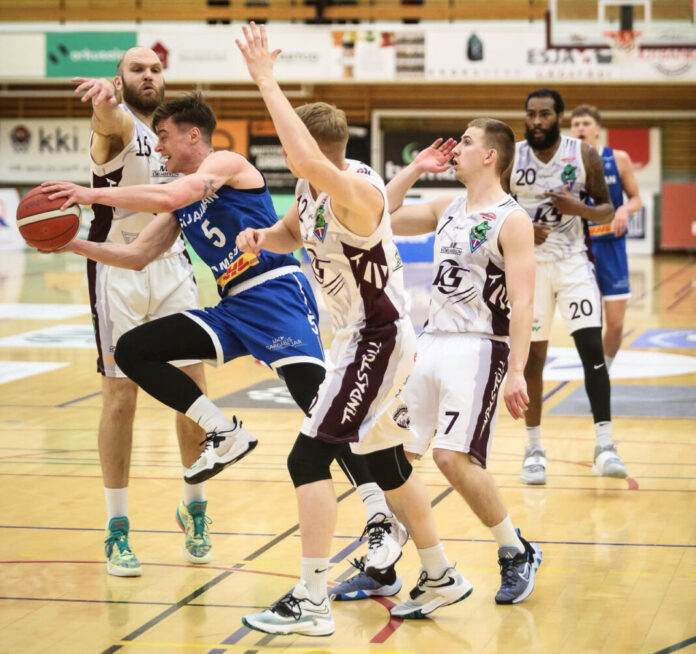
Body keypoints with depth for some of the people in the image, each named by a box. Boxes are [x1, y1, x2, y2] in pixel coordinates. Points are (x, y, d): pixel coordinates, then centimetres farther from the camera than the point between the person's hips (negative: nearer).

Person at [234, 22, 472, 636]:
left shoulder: (357, 190, -26)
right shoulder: (312, 188, 2)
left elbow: (308, 160, -48)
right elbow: (292, 233, 24)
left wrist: (267, 81, -43)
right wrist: (260, 239, 1)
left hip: (379, 340, -10)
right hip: (366, 337, 10)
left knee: (309, 458, -11)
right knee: (385, 461, 20)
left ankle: (311, 603, -8)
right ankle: (440, 578, 33)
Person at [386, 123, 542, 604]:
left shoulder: (511, 219, -9)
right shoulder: (447, 208, 13)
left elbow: (522, 301, -15)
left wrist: (517, 372, -23)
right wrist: (414, 169, 10)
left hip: (478, 349, -8)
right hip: (431, 343, 8)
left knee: (454, 457, -18)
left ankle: (518, 554, 1)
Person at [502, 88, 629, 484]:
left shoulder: (585, 156, -3)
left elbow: (607, 210, 3)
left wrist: (580, 209, -18)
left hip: (573, 261, 0)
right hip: (529, 263, 1)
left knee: (592, 348, -13)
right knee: (532, 357, 4)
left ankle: (605, 445, -12)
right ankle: (535, 449, 15)